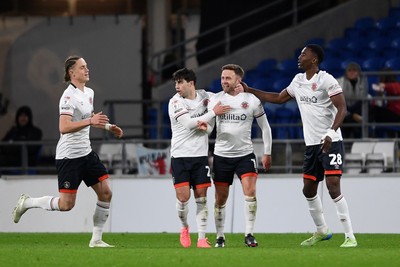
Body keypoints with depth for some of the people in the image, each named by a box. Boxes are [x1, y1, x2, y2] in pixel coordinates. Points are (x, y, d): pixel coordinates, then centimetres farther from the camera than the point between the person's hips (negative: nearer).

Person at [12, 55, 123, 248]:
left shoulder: (89, 93, 11)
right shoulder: (69, 96, -17)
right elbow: (64, 127, -29)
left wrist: (108, 127, 22)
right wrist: (90, 120, -35)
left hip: (86, 152, 8)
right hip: (69, 156, -8)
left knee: (105, 193, -1)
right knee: (66, 204, -9)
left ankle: (96, 239, 6)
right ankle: (27, 203, 13)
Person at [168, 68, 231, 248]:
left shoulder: (205, 96, 5)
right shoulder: (175, 102, -5)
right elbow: (189, 123, -16)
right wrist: (213, 112, -16)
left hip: (200, 155, 2)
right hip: (180, 155, -2)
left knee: (201, 198, -1)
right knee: (183, 197, -9)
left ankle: (202, 238, 2)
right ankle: (184, 228, 18)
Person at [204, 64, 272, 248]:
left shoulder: (251, 100, -3)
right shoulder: (215, 99, 2)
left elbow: (265, 127, 6)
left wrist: (267, 153, 4)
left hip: (245, 154, -2)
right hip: (221, 155, 2)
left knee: (250, 192, -17)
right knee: (220, 198, 5)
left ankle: (249, 234, -10)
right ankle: (220, 237, 16)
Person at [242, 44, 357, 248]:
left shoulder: (326, 80, -13)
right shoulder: (298, 81, 11)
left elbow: (342, 108, -18)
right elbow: (278, 98, 26)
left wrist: (330, 133, -30)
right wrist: (249, 91, 24)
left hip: (331, 143, -8)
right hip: (312, 144, 8)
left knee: (333, 186, -16)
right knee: (308, 190, 12)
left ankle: (350, 236, -12)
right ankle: (321, 231, 30)